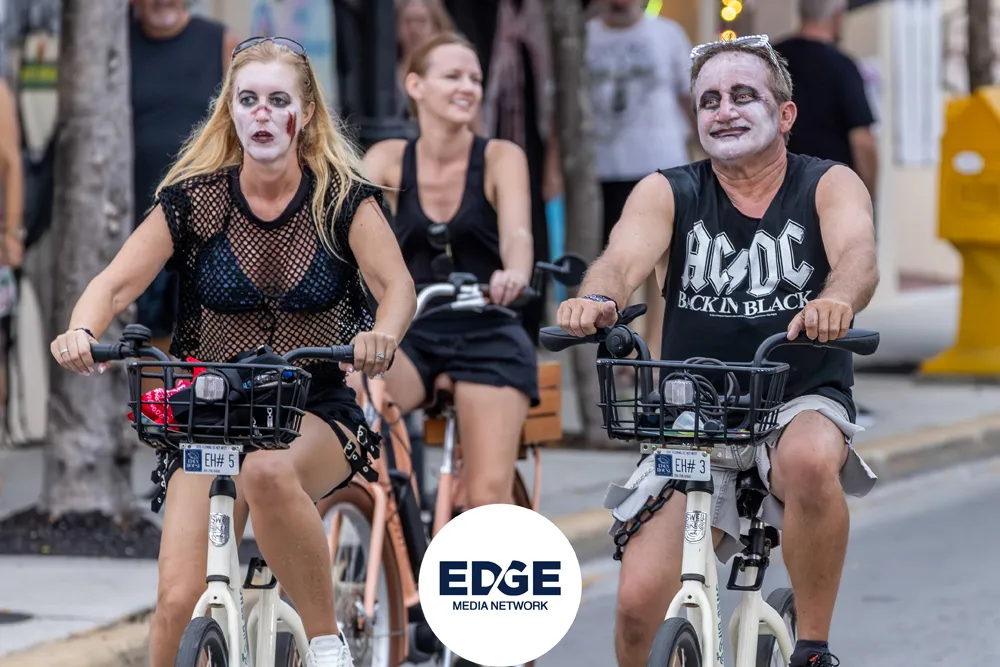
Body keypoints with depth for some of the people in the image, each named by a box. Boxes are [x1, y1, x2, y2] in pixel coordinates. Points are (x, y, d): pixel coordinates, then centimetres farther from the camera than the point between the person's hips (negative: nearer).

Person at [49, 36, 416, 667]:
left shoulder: (342, 198, -5)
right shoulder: (194, 200, -3)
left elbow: (398, 286, -16)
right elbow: (117, 283, -8)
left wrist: (382, 335, -40)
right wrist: (81, 332, -31)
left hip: (316, 412, -2)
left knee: (269, 471, -39)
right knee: (181, 600, -17)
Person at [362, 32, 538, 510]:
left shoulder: (500, 158, -4)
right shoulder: (389, 159, 2)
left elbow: (516, 232, -22)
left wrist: (515, 273, -46)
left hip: (487, 339, -1)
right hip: (409, 335, 1)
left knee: (489, 495, -16)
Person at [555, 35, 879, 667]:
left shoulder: (828, 185, -2)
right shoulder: (668, 193, 1)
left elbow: (858, 255, -24)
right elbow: (624, 259, -19)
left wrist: (836, 300, -48)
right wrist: (596, 300, -44)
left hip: (801, 405, -1)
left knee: (811, 460, -38)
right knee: (640, 600, -17)